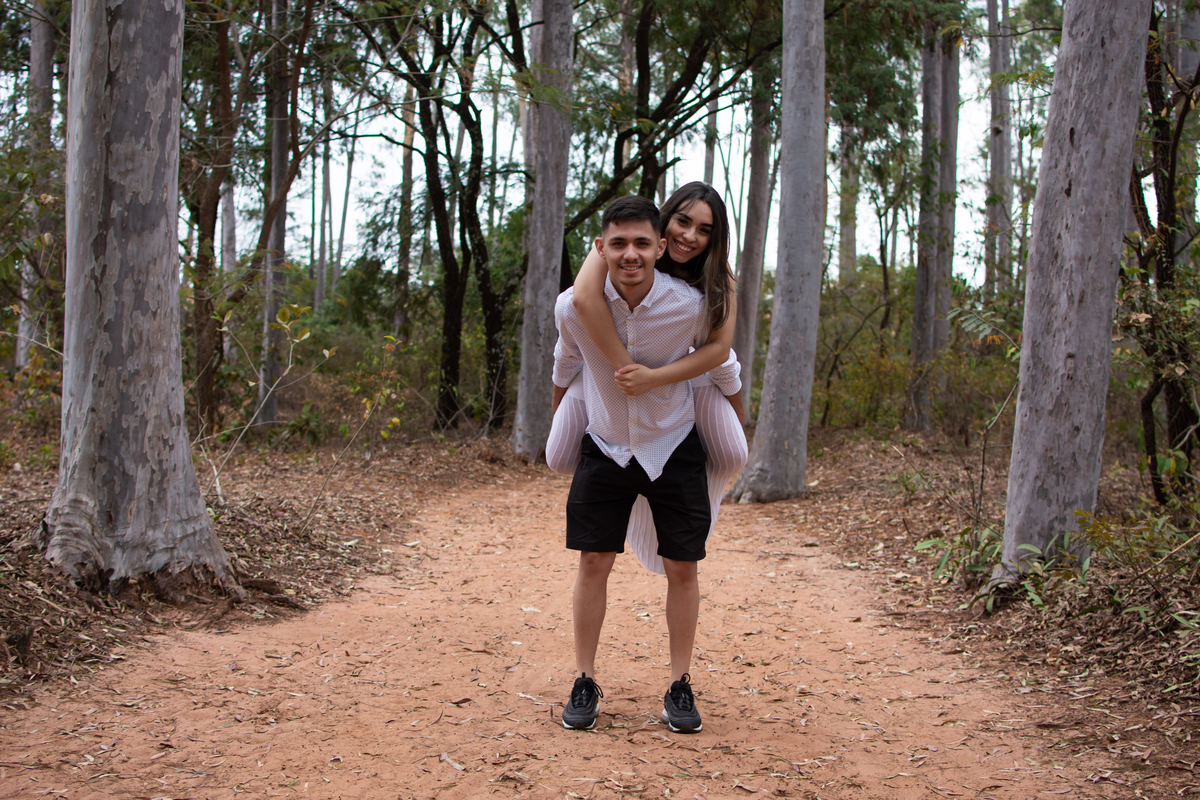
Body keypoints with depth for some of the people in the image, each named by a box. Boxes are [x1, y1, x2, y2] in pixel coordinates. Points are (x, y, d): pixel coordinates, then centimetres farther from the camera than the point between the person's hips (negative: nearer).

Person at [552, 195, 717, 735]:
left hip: (674, 449, 0)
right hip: (605, 448, 1)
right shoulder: (573, 307, -19)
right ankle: (584, 684, 16)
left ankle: (679, 686, 17)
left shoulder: (690, 306, -22)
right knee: (593, 563, 1)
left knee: (682, 568, 3)